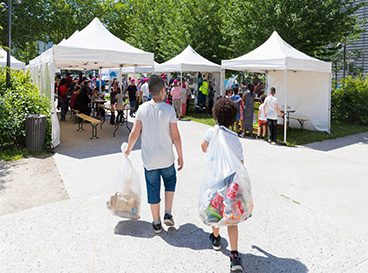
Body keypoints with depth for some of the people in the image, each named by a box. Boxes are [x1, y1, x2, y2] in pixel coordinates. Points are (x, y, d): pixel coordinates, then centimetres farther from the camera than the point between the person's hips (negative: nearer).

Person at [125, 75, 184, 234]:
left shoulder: (142, 109, -6)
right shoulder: (169, 109, -13)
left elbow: (135, 133, -3)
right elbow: (175, 136, -12)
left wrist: (128, 149, 14)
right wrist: (180, 156, -1)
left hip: (149, 158, 2)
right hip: (167, 158, -1)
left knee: (153, 189, 13)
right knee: (170, 181, 25)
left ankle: (156, 223, 25)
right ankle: (168, 214, 19)